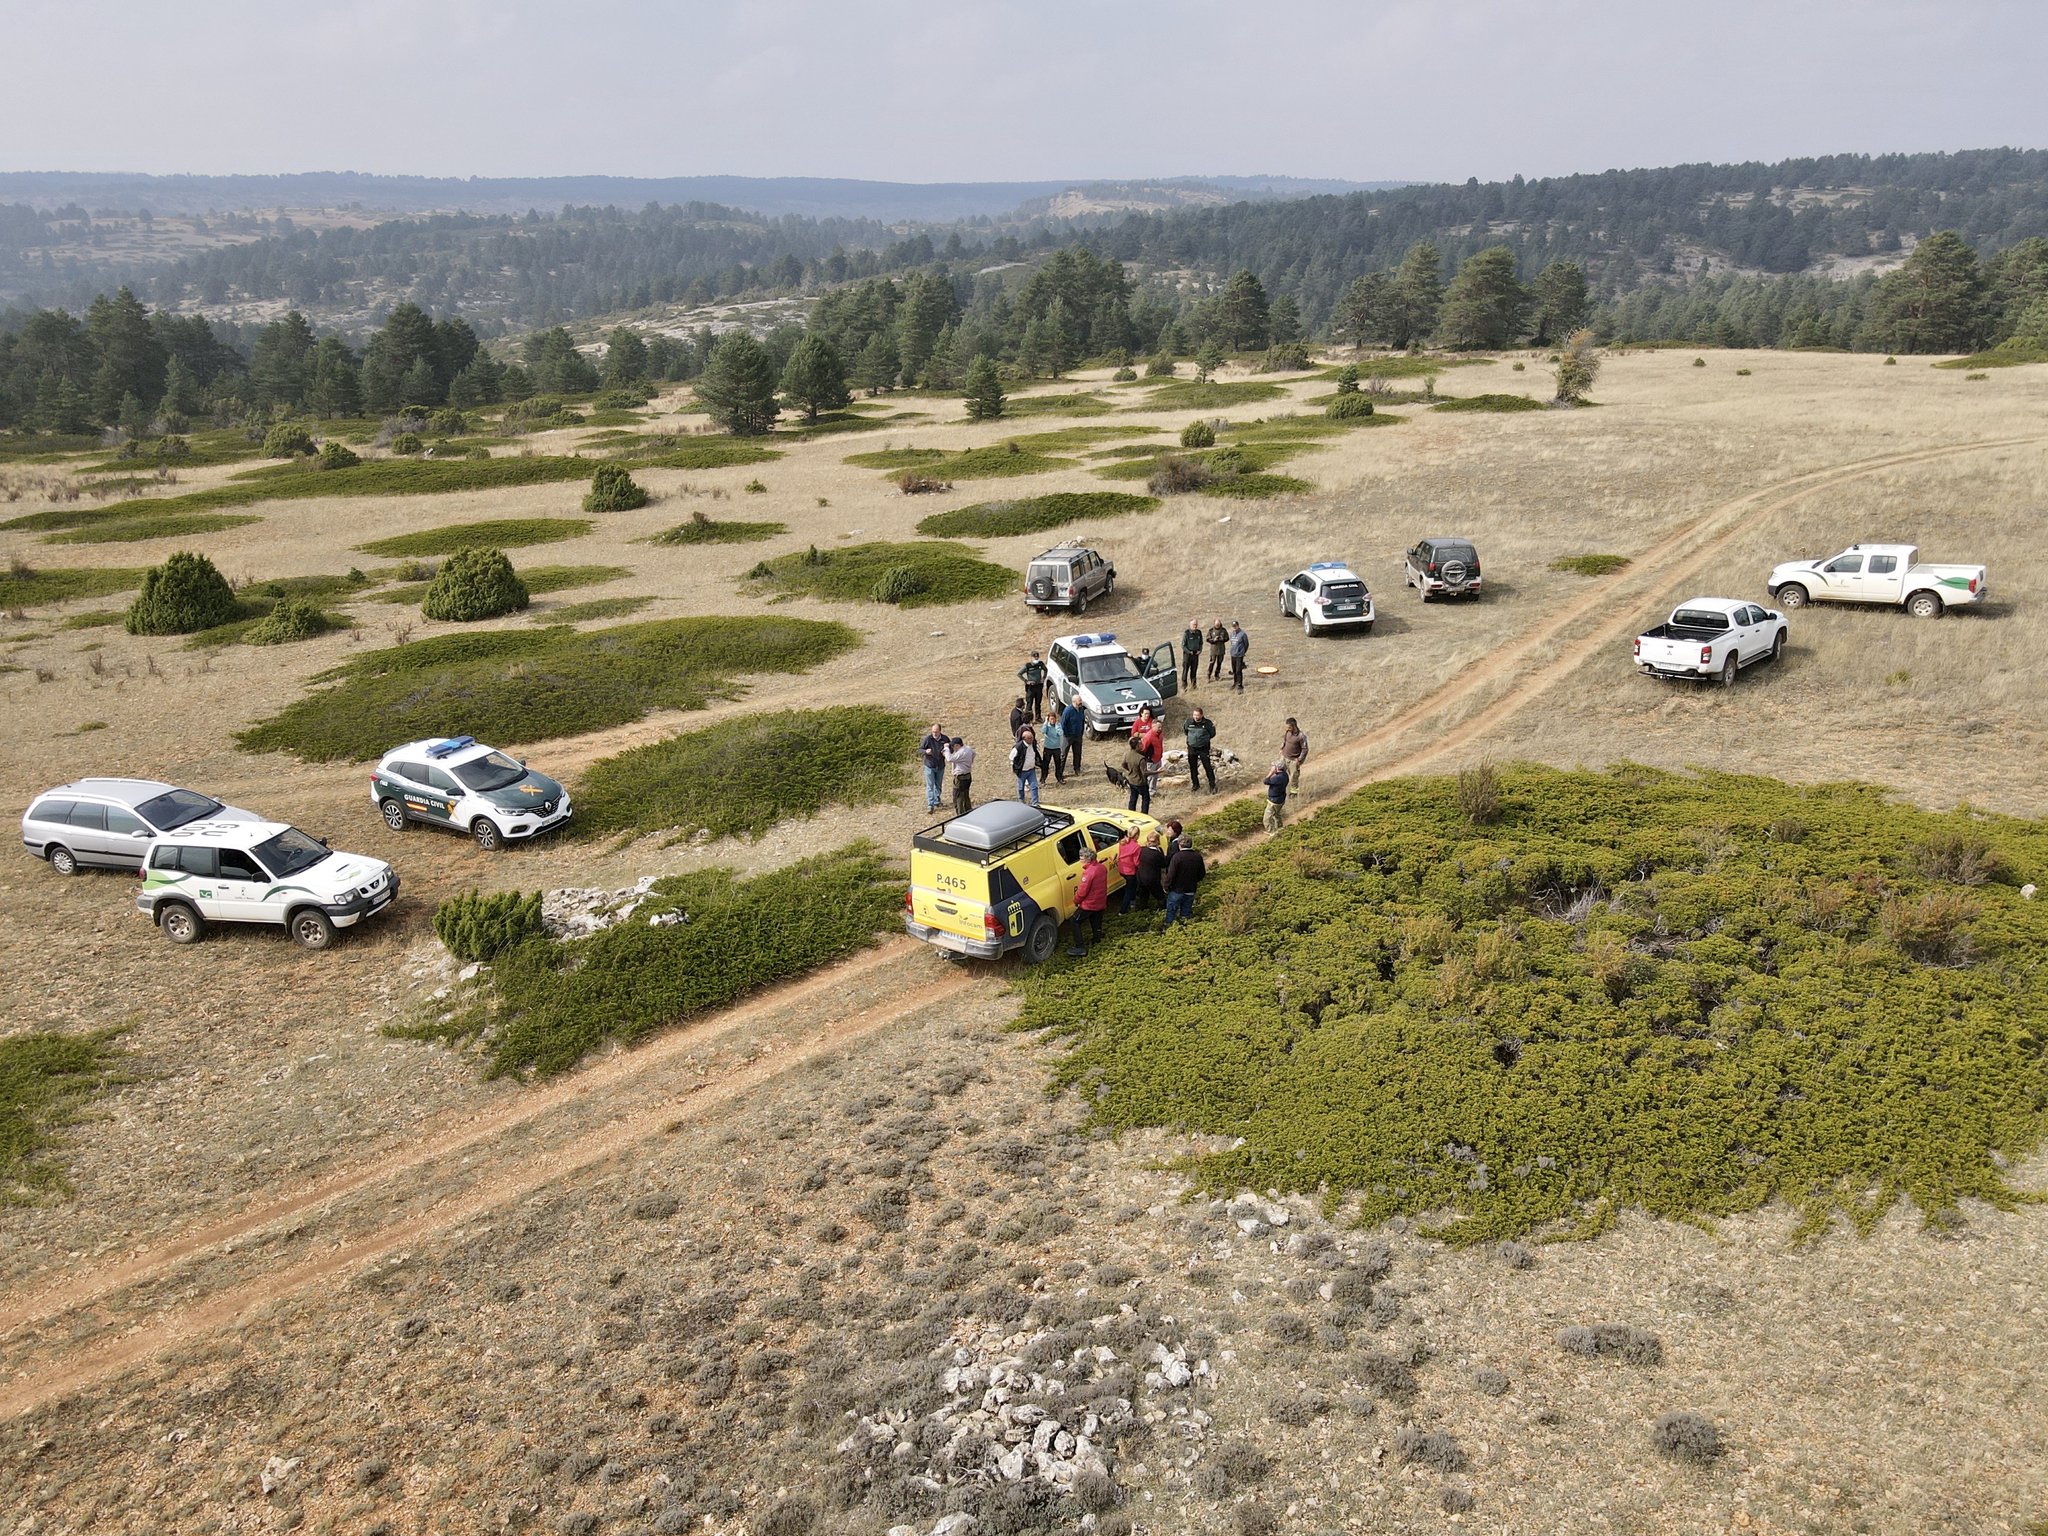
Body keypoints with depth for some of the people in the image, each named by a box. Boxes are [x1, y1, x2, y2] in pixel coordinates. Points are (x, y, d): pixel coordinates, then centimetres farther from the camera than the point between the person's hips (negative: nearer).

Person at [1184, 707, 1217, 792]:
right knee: (1192, 767, 12)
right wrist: (1192, 738, 5)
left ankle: (1212, 785, 3)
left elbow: (1212, 734, 1)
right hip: (1192, 748, 3)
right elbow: (1185, 731, 11)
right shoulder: (1189, 722, -8)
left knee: (1208, 767, -4)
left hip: (1203, 749, -3)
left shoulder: (1207, 723, -14)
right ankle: (1195, 784, 29)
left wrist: (1205, 739, -2)